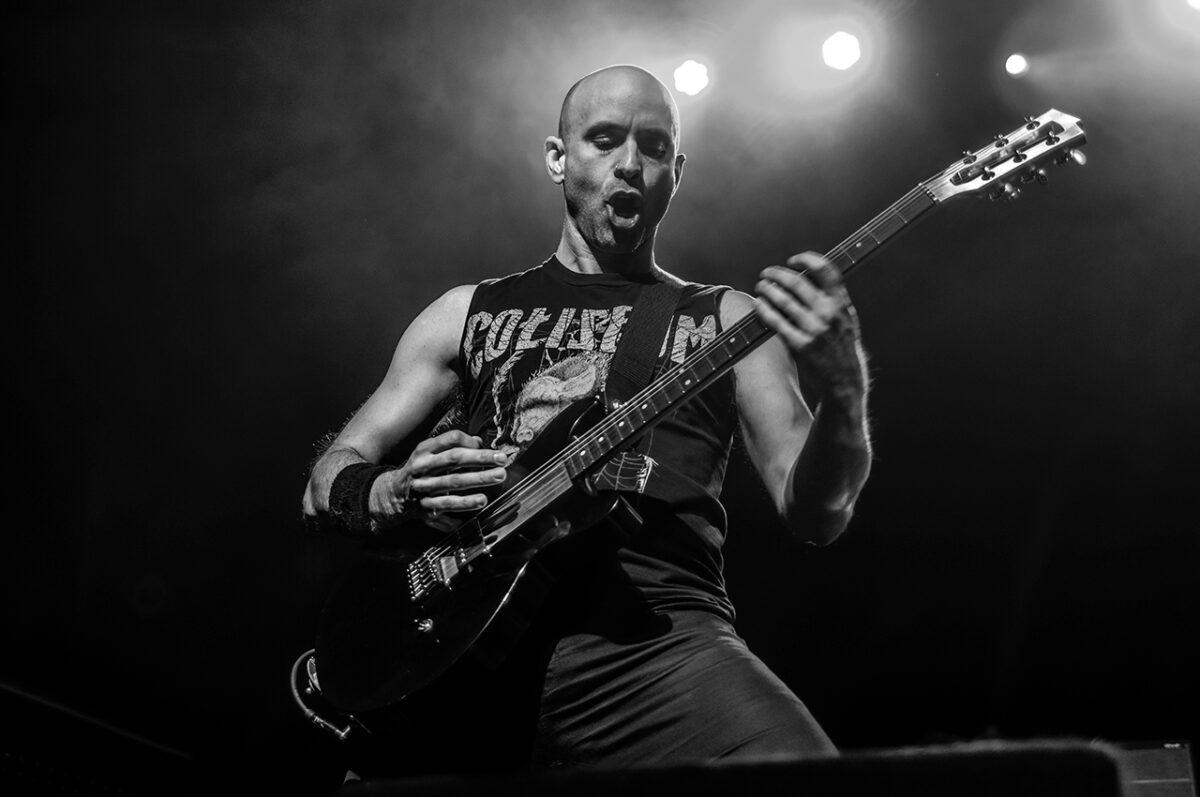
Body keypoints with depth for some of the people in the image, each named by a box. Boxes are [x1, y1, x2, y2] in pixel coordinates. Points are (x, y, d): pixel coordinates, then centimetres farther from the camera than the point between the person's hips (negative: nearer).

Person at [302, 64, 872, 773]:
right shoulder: (469, 312, 21)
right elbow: (328, 480, 19)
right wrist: (398, 494, -5)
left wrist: (843, 393, -16)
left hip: (654, 629, -2)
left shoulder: (725, 319, 16)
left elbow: (814, 514, 5)